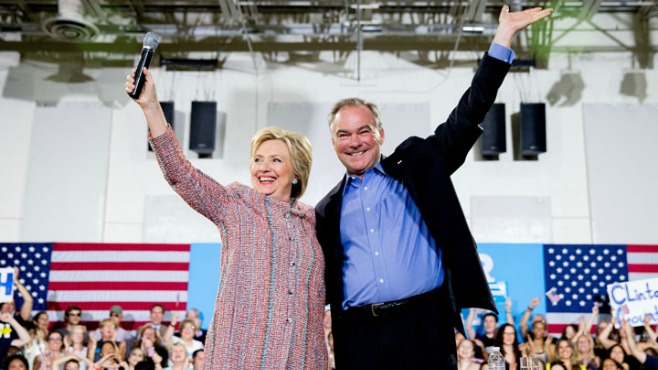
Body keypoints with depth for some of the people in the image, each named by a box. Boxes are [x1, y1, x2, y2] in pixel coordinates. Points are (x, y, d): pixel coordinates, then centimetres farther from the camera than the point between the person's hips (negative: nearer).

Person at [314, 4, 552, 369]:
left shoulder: (415, 166, 9)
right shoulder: (328, 211, 14)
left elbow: (468, 116, 4)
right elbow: (319, 285, 20)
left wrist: (504, 34, 0)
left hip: (424, 328, -2)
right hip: (360, 339, 2)